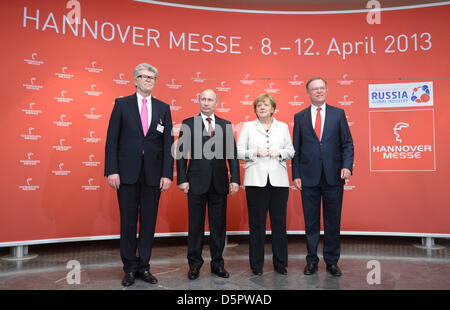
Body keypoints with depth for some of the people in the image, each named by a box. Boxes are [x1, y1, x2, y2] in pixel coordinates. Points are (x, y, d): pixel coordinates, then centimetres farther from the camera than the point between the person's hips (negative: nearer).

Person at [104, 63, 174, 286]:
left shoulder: (163, 108, 9)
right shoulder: (122, 104, 5)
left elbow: (168, 142, 4)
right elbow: (112, 139, 0)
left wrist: (167, 174, -4)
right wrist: (111, 170, -9)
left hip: (153, 173, 2)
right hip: (127, 172, -1)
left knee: (149, 221, 8)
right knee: (128, 221, 7)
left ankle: (143, 266, 22)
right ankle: (130, 268, 21)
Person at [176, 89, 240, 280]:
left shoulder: (226, 125, 9)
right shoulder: (188, 124, 3)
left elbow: (232, 154, 6)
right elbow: (181, 154, 0)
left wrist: (235, 178, -2)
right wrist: (182, 179, -8)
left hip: (219, 182, 2)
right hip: (197, 182, -2)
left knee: (219, 226, 10)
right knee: (195, 225, 7)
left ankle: (217, 263, 25)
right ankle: (194, 264, 22)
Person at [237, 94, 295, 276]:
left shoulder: (283, 127, 15)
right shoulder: (248, 127, 10)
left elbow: (291, 151, 13)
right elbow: (238, 151, 5)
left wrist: (279, 153, -6)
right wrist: (255, 152, -11)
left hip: (279, 180, 1)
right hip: (256, 180, -1)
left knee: (279, 222, 4)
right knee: (256, 223, 1)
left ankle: (280, 264, 17)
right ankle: (256, 264, 13)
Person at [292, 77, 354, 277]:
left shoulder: (338, 114, 8)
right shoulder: (300, 117, 8)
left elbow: (347, 143, 5)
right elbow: (296, 148, 6)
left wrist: (347, 165, -10)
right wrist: (296, 175, -1)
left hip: (333, 176, 0)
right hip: (309, 177, 0)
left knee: (333, 221, 8)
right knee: (311, 222, 8)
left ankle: (332, 261, 22)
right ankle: (312, 261, 21)